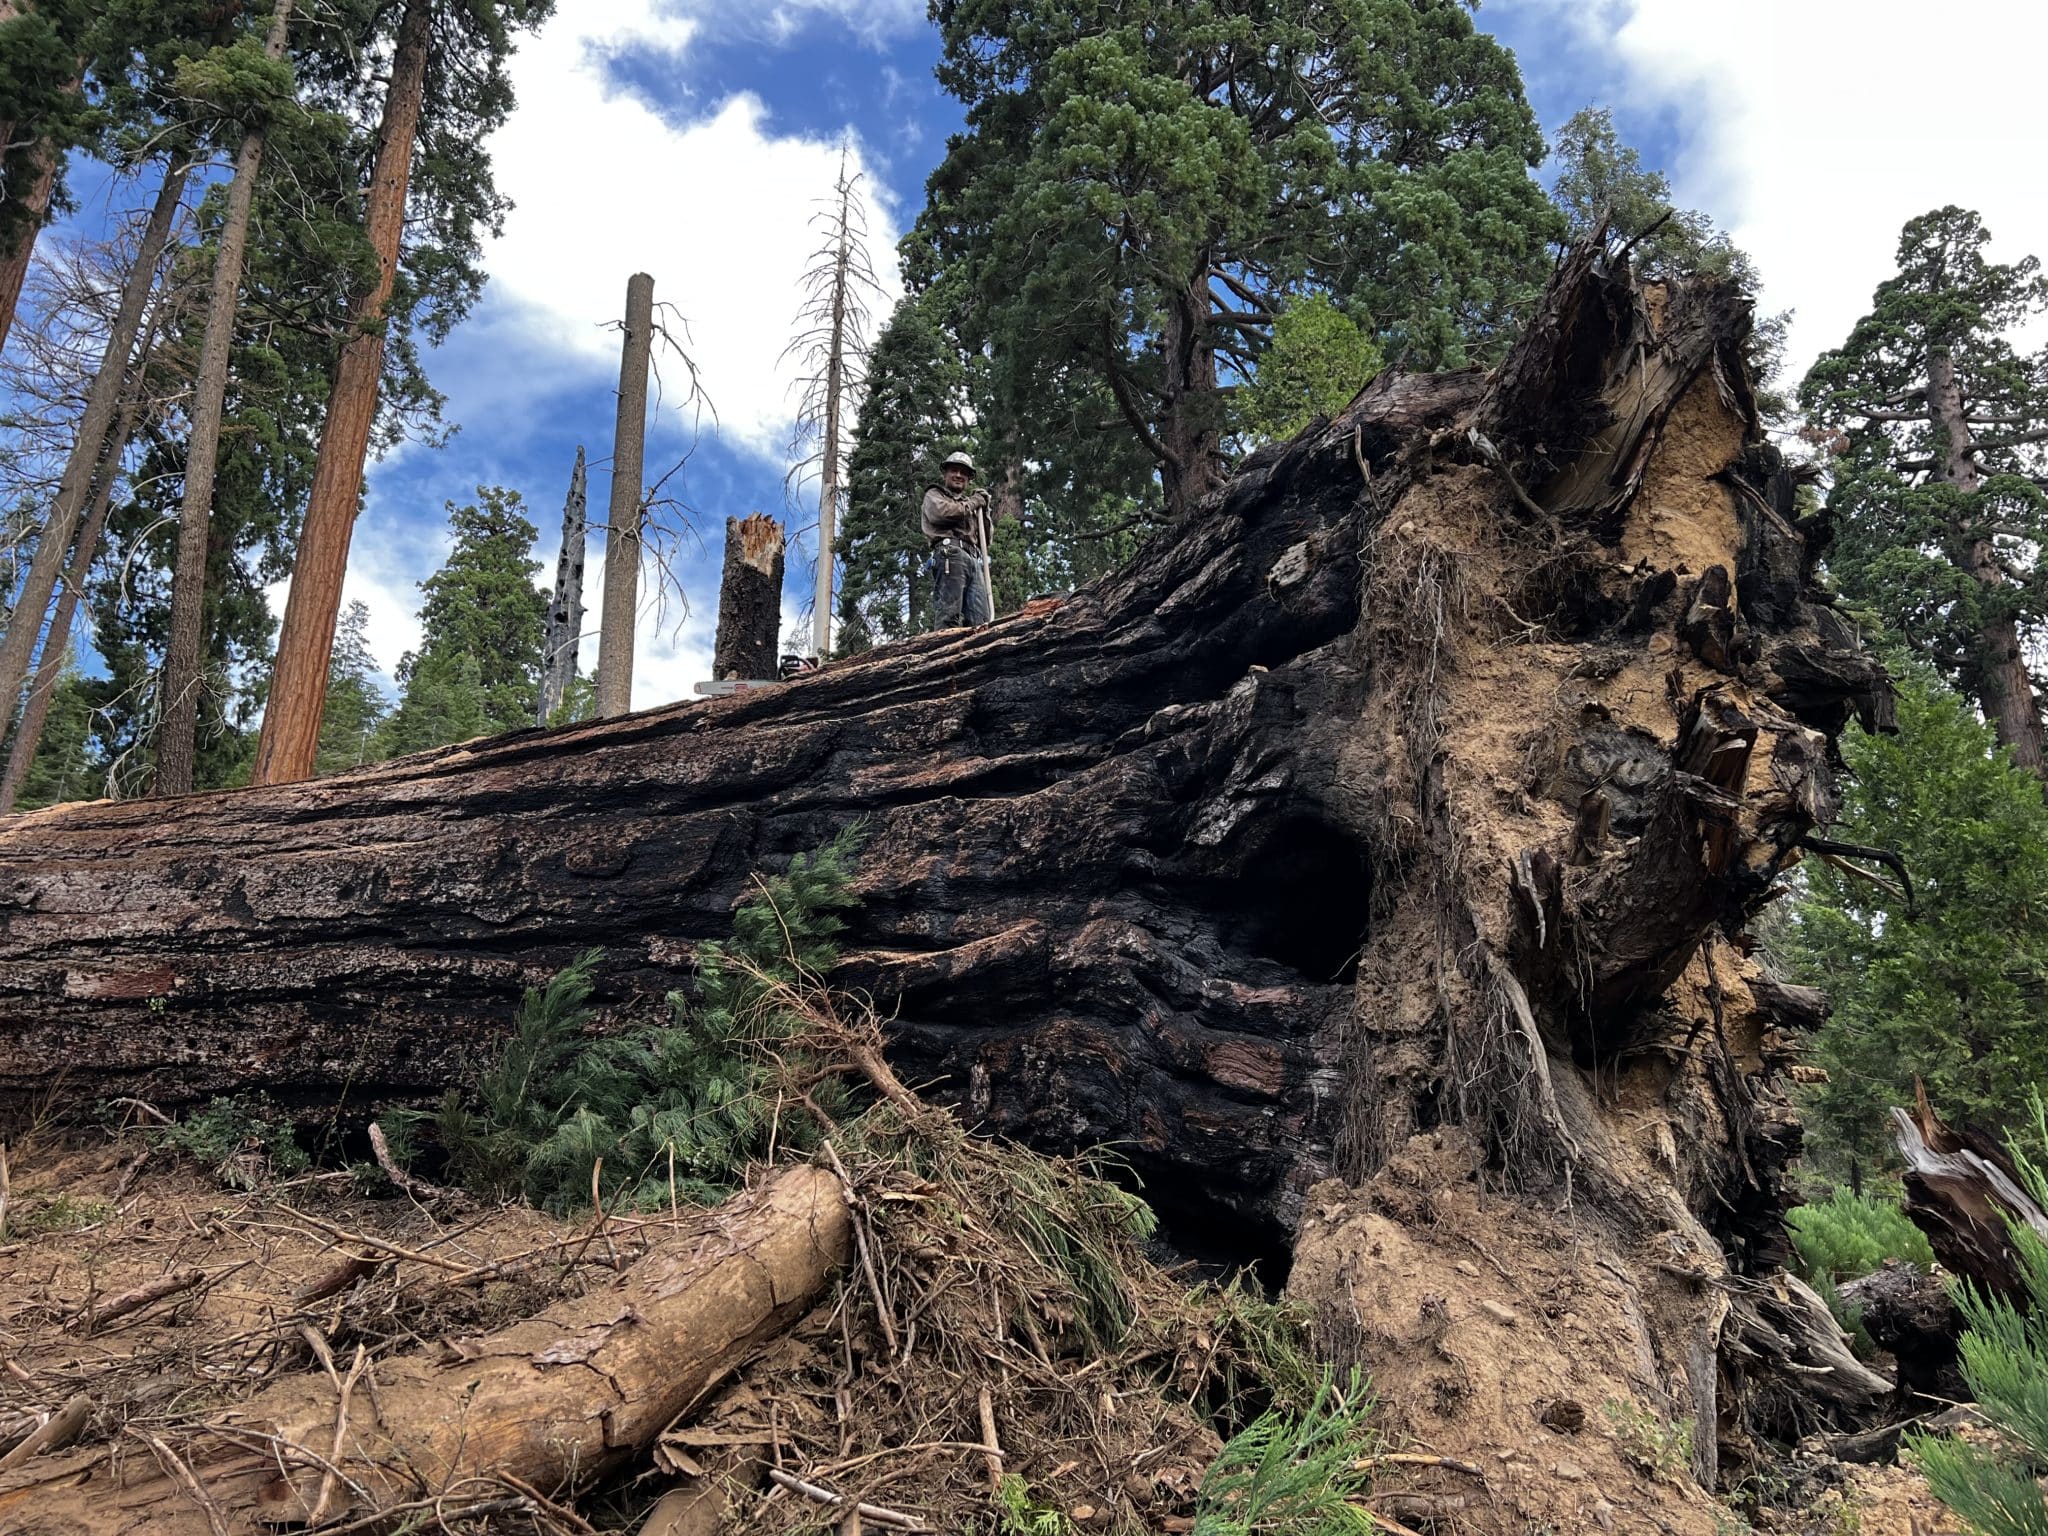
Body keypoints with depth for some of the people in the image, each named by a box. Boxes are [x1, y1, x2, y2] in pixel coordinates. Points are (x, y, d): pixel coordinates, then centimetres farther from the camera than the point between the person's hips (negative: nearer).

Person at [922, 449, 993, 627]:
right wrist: (972, 504, 8)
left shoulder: (969, 502, 37)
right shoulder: (934, 494, 22)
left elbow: (985, 541, 30)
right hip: (951, 553, -6)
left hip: (975, 559, 6)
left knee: (981, 620, -11)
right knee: (949, 614, -22)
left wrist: (984, 511, 17)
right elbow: (941, 511, -4)